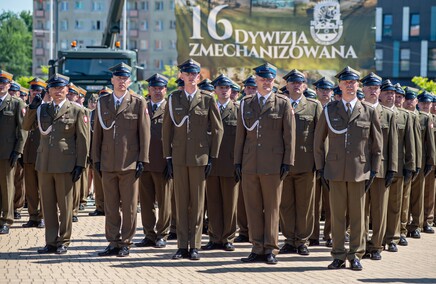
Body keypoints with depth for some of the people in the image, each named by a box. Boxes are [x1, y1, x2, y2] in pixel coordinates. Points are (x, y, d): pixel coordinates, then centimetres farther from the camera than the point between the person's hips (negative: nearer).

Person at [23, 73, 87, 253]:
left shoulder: (76, 111, 1)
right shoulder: (42, 109, 13)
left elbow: (82, 140, -1)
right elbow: (26, 127, 11)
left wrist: (80, 164, -7)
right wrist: (32, 109, -4)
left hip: (65, 164, -4)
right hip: (44, 164, 4)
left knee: (65, 205, 3)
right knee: (48, 205, 7)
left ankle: (63, 242, 12)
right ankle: (51, 242, 15)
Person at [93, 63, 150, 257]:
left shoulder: (138, 102, 1)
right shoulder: (102, 102, 10)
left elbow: (144, 133, -1)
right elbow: (97, 132, 13)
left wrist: (142, 160, -6)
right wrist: (96, 159, 8)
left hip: (130, 163, -3)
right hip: (108, 163, 3)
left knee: (129, 206, 2)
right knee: (110, 206, 6)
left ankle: (125, 243, 10)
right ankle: (113, 242, 13)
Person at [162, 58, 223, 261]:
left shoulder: (208, 100, 3)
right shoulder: (173, 99, 7)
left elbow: (217, 129, 4)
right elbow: (167, 129, 8)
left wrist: (212, 157, -1)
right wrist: (168, 158, 3)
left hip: (200, 158, -1)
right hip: (179, 158, 1)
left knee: (198, 202, 2)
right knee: (181, 202, 4)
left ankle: (194, 246, 8)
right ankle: (182, 246, 9)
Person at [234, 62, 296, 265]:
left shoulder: (283, 104, 3)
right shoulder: (246, 103, 11)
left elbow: (289, 135, 0)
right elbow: (240, 134, 11)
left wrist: (287, 162, -5)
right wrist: (237, 162, 7)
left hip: (273, 165, -3)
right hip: (249, 165, 3)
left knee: (272, 207, 2)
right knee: (253, 208, 5)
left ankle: (270, 249, 9)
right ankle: (258, 249, 12)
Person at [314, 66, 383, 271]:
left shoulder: (369, 112, 5)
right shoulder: (329, 110, 7)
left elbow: (377, 144, 8)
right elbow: (318, 141, 11)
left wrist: (374, 171, 3)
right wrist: (320, 168, 5)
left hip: (359, 171, -1)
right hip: (335, 171, 1)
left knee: (357, 215, 4)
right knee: (337, 214, 3)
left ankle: (355, 255, 12)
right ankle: (339, 256, 10)